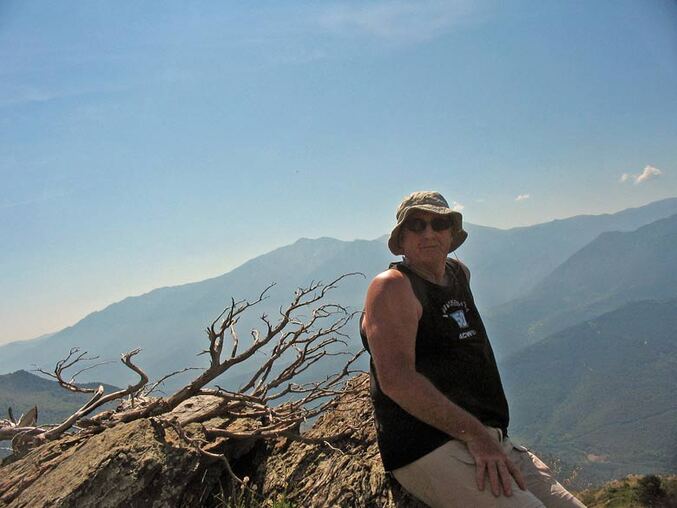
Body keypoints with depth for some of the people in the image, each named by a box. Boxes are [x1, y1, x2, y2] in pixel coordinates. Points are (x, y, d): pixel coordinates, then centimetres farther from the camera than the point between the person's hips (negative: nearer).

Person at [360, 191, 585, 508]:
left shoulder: (459, 274, 17)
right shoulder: (393, 286, -8)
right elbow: (396, 379, -21)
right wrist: (475, 435, -23)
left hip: (492, 442, 8)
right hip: (428, 449, -8)